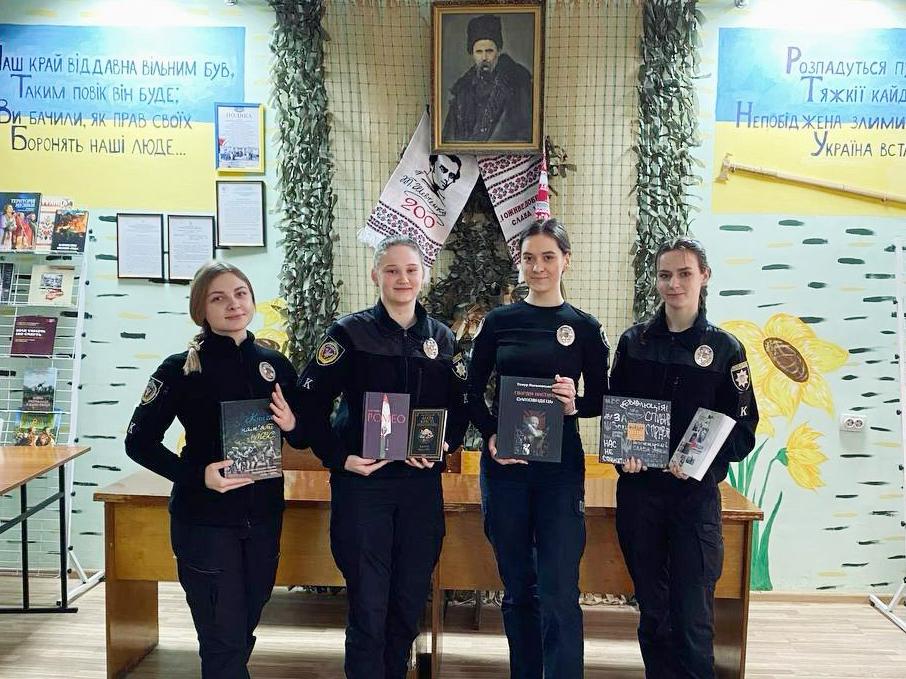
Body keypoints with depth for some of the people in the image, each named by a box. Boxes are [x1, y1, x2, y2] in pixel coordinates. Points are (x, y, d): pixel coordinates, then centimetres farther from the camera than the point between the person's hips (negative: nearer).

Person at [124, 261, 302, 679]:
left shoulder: (275, 364, 4)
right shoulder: (181, 368, -8)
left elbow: (302, 439, 11)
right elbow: (139, 442, -7)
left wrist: (291, 425, -12)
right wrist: (196, 475, -20)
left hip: (263, 517, 4)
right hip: (205, 519, -4)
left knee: (245, 628, 18)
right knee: (223, 638, 1)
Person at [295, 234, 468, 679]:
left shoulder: (442, 338, 9)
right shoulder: (350, 332, -3)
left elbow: (460, 408, 13)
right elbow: (310, 400, -6)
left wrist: (444, 445, -5)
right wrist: (337, 457, -12)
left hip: (421, 484, 4)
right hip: (362, 481, -3)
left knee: (409, 603, 12)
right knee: (368, 606, 1)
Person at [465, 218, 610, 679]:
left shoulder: (584, 327, 2)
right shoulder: (499, 321, 4)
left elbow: (602, 399, 6)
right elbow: (473, 391, 6)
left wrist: (575, 406, -15)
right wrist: (490, 435, -10)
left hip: (560, 467, -1)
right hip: (504, 464, 2)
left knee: (558, 592, -5)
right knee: (517, 586, 12)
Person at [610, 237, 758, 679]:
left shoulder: (725, 348, 0)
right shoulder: (634, 341, 6)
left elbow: (743, 427, -2)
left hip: (696, 493, -2)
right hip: (638, 489, 2)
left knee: (692, 615, -2)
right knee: (652, 609, 11)